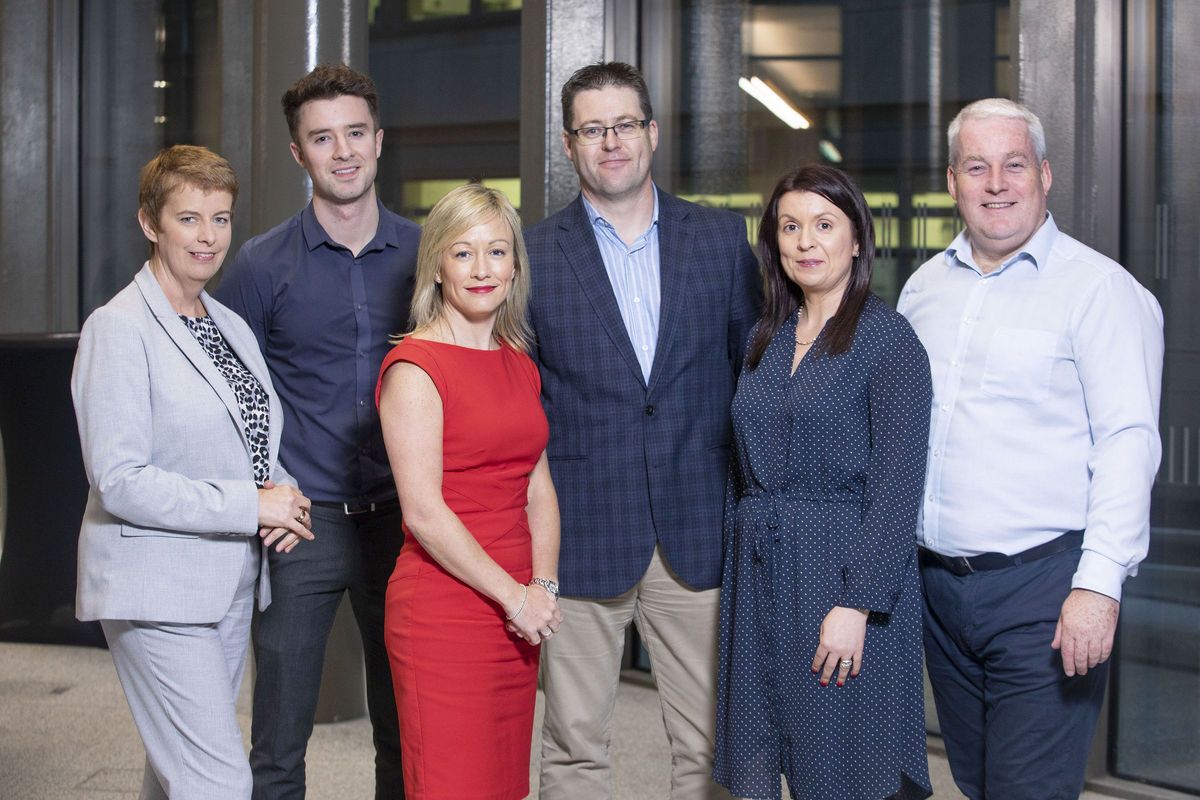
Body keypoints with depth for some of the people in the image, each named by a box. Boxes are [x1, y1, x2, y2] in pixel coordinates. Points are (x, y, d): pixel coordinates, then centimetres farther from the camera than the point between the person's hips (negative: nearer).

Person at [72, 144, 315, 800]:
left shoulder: (232, 327, 14)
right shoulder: (118, 328, -11)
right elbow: (119, 480, -18)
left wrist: (284, 497, -1)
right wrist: (251, 506, -18)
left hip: (231, 586, 8)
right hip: (158, 590, -8)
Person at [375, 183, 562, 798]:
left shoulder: (519, 365, 14)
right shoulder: (414, 366, -9)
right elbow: (425, 512, -14)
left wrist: (544, 587, 0)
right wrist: (516, 596, -11)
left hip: (517, 617, 7)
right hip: (442, 611, -7)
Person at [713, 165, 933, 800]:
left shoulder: (887, 338, -7)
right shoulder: (766, 339, 13)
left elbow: (897, 485, -13)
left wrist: (855, 604, -19)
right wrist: (735, 574, 11)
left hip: (845, 579, -6)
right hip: (760, 576, 6)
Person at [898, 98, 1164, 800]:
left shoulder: (1099, 288, -8)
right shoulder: (925, 287, 12)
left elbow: (1128, 444, -14)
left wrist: (1099, 584, -21)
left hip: (1042, 585, -6)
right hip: (939, 581, 6)